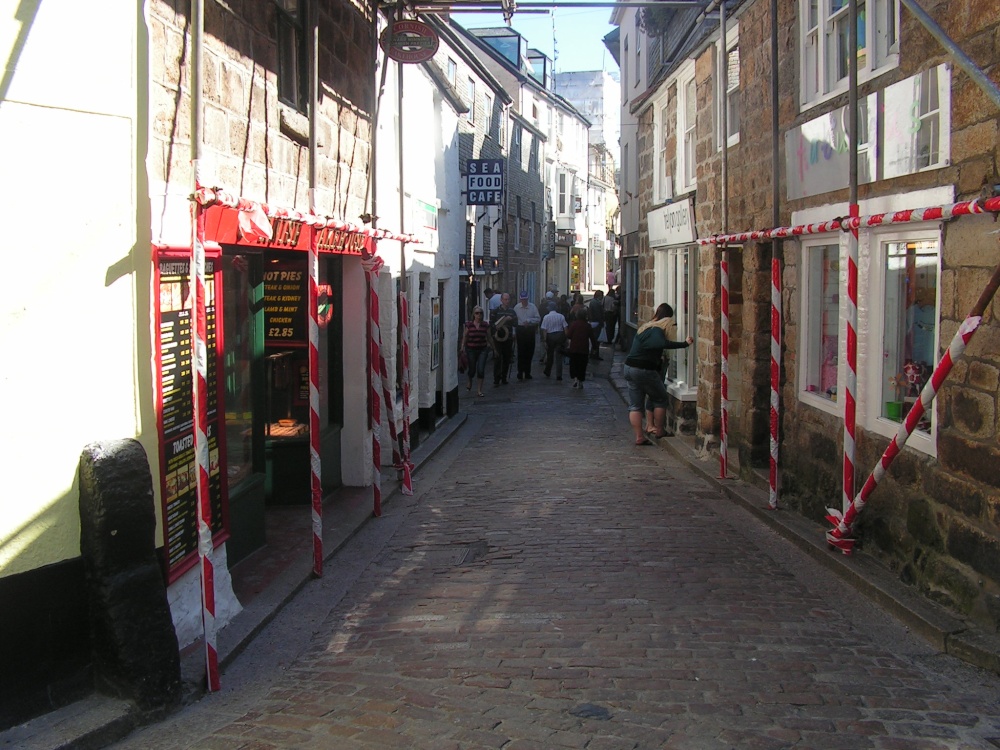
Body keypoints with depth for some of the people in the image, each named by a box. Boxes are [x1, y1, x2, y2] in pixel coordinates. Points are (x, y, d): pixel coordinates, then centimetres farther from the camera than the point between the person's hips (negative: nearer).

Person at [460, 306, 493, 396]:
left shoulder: (485, 325, 1)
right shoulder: (469, 324, -3)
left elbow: (489, 337, 10)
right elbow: (464, 337, 2)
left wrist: (493, 347, 14)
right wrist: (462, 348, -3)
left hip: (482, 349, 1)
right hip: (471, 349, -1)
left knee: (481, 369, -9)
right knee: (472, 369, 10)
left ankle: (480, 390, 0)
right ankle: (470, 383, 43)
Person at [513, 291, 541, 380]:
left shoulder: (533, 307, -1)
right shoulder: (516, 308, 1)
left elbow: (538, 319, -3)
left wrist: (529, 320, -15)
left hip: (530, 330, 1)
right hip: (520, 330, -1)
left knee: (529, 352, 8)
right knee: (521, 352, -5)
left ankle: (527, 373, 19)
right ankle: (520, 373, -2)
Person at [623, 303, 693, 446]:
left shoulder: (645, 327, 15)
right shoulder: (656, 331, -15)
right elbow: (664, 344, -35)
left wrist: (658, 358, 26)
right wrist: (685, 344, -30)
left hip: (630, 368, 9)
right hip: (644, 370, -9)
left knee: (635, 405, 6)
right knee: (660, 399, 10)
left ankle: (639, 437, 4)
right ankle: (659, 431, 15)